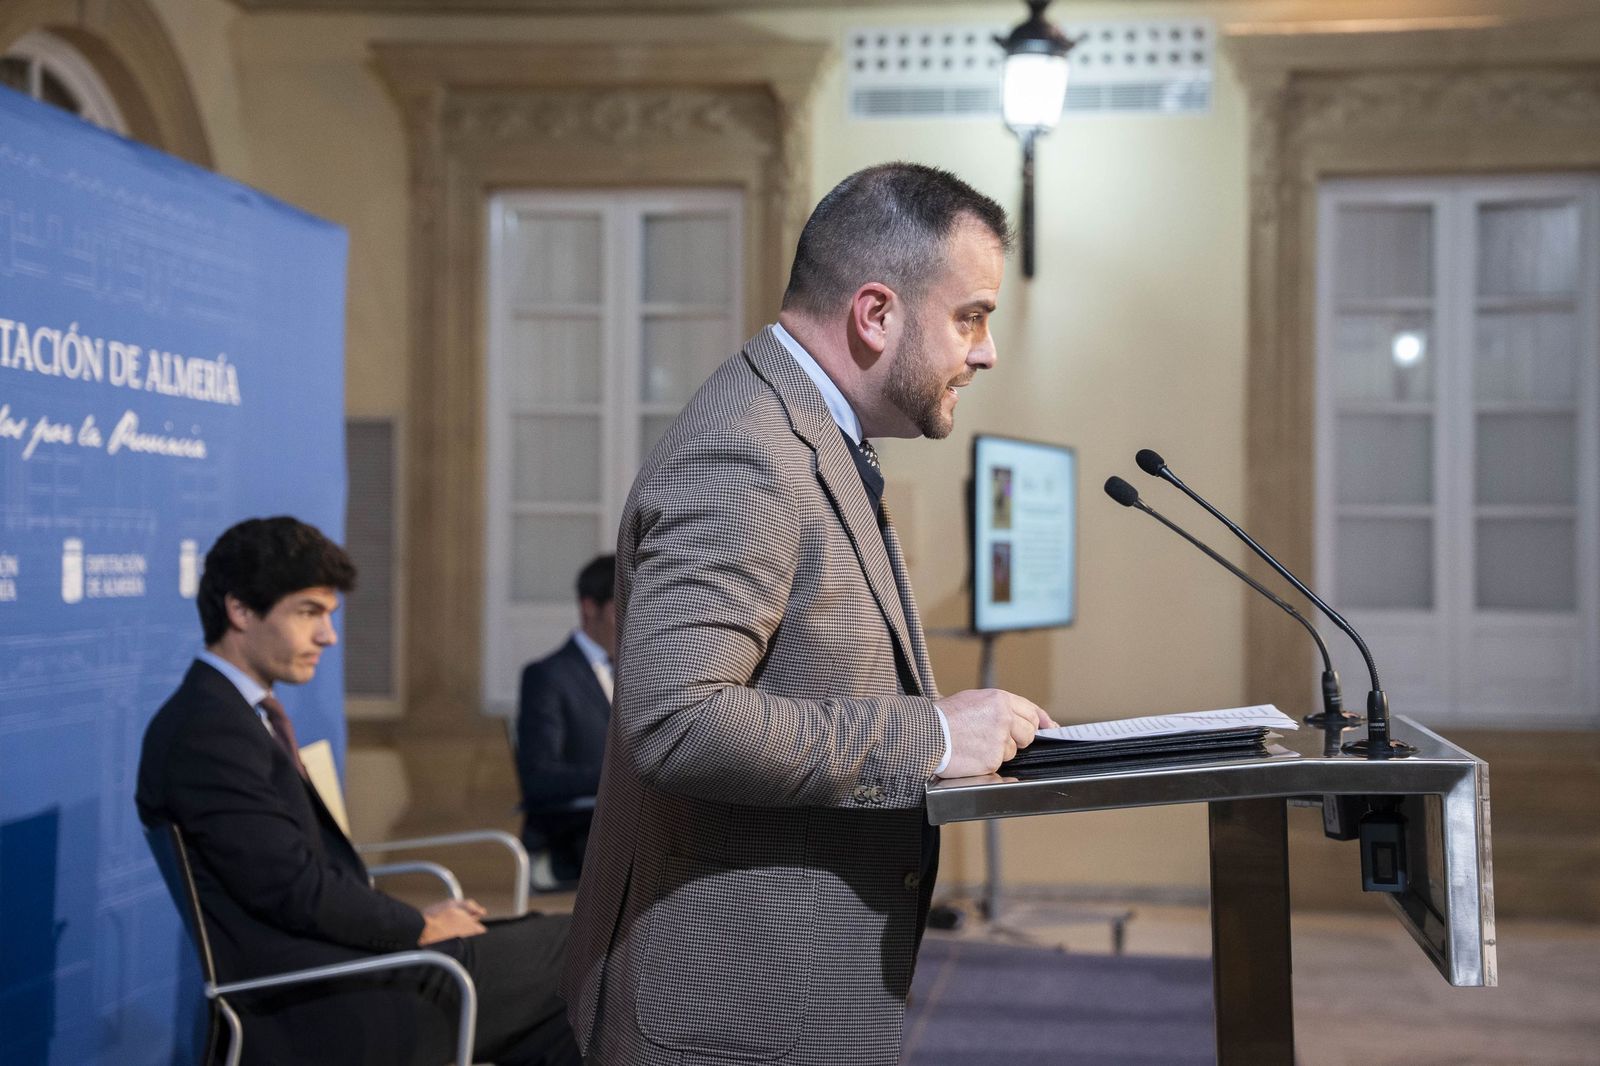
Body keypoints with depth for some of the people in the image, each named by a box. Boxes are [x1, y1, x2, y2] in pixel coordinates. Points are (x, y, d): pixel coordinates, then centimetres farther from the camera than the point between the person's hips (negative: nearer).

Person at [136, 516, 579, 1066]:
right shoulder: (208, 729, -16)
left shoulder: (241, 715, 15)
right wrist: (420, 926, -8)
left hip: (315, 985, 9)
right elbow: (295, 890, -19)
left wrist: (418, 918, 3)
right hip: (302, 1015, -9)